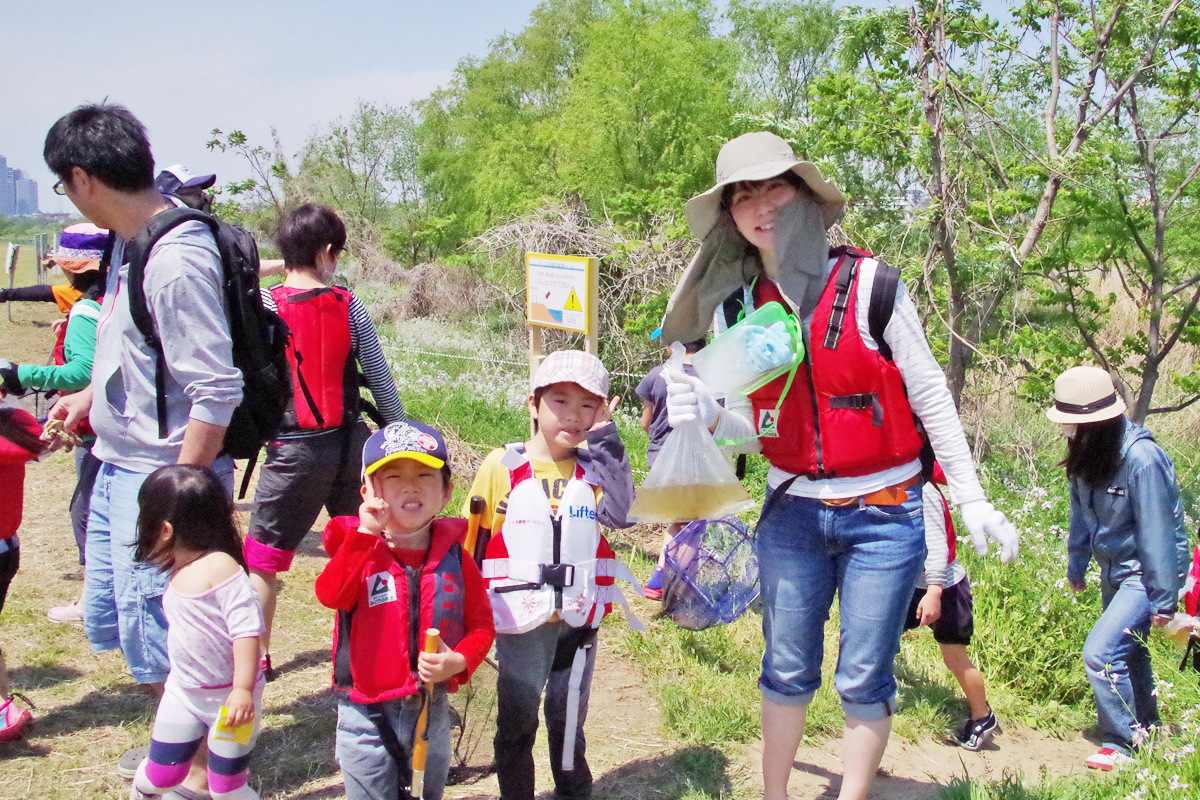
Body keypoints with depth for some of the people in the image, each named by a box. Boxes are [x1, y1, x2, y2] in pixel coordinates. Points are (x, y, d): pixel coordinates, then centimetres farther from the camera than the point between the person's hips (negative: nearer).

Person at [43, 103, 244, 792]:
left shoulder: (178, 258, -23)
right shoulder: (133, 242, 7)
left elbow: (216, 391, -25)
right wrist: (92, 395, 23)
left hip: (165, 475, -10)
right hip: (120, 465, 10)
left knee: (155, 637, 1)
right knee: (109, 621, 19)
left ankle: (203, 769, 23)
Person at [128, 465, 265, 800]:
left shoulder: (220, 567, -24)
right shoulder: (179, 569, 4)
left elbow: (247, 629, -26)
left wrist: (243, 690, -26)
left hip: (229, 697, -7)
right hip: (183, 693, 7)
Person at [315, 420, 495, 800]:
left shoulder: (455, 558, -4)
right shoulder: (357, 550, -10)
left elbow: (481, 625, 1)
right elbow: (330, 595, -29)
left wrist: (459, 661, -17)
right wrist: (365, 533, -32)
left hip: (431, 712, 2)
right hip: (366, 715, -2)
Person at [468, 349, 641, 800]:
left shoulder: (595, 468, 1)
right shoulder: (502, 466, -5)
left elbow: (620, 513, -19)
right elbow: (471, 540, 2)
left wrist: (605, 440, -19)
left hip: (579, 617, 2)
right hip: (521, 617, -1)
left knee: (569, 720, 15)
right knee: (517, 718, 11)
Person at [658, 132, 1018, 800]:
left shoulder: (871, 284, -8)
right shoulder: (738, 307, 2)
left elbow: (931, 398, -4)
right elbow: (760, 430, 7)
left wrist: (972, 500, -6)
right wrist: (708, 416, -13)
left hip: (883, 515, -3)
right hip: (791, 513, 3)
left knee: (864, 678, 5)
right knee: (787, 670, 12)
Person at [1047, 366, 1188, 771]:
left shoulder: (1142, 459, -27)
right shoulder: (1087, 455, -5)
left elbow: (1157, 533, -23)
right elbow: (1082, 514, 8)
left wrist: (1163, 600, -18)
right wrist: (1076, 566, 15)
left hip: (1147, 571, -8)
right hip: (1115, 569, 8)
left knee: (1101, 653, -14)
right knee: (1127, 654, 19)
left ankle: (1124, 745, 4)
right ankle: (1148, 732, 38)